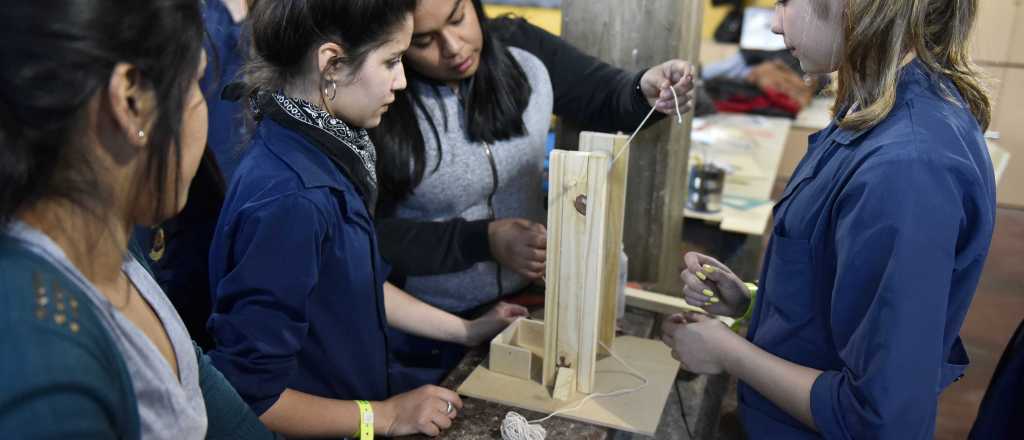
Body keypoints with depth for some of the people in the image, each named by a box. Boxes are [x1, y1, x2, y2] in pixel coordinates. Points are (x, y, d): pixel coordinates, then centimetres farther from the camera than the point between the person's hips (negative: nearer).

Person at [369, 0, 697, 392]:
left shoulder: (522, 48, -9)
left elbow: (607, 99, -2)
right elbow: (371, 234, -17)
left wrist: (646, 91, -25)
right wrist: (484, 240, -25)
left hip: (527, 302, 4)